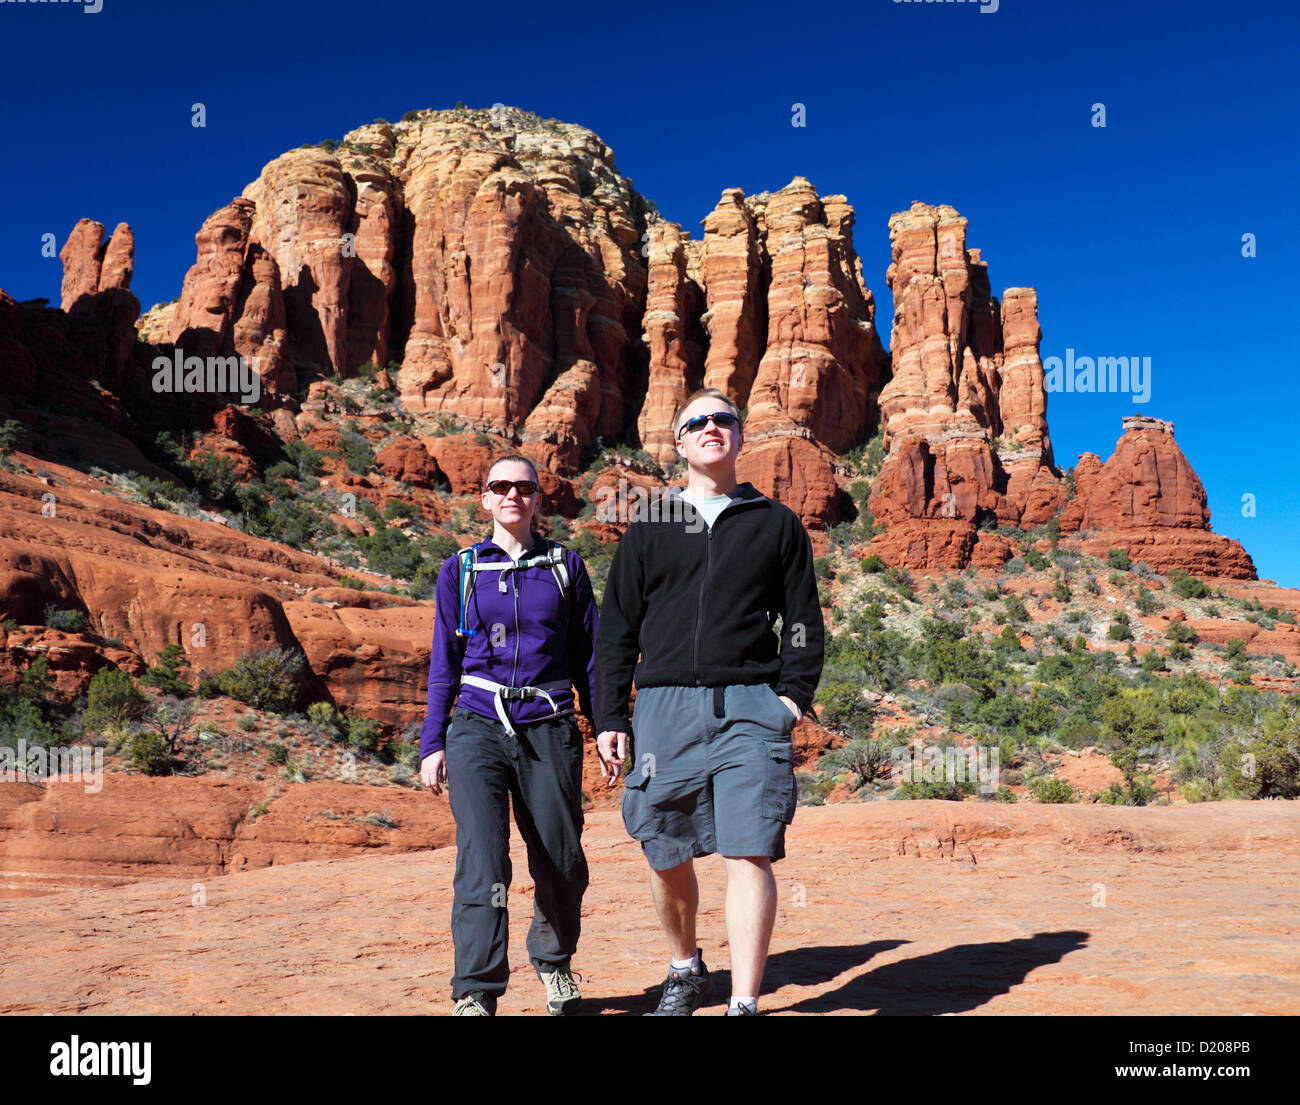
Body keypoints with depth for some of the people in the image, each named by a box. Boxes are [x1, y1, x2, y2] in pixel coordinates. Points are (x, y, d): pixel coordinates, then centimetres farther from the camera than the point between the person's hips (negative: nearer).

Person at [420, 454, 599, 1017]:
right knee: (482, 859, -14)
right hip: (478, 729, -1)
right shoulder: (460, 570, 9)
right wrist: (432, 744, 6)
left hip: (549, 732, 1)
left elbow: (589, 657, 12)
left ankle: (553, 961, 34)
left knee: (562, 864, 7)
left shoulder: (566, 567, 9)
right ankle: (475, 993, -7)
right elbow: (444, 663, 11)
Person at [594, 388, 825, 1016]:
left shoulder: (776, 524, 13)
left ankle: (743, 1005, -4)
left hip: (750, 706, -1)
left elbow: (804, 622, 12)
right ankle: (686, 971, 32)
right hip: (665, 706, 2)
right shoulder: (649, 529, 15)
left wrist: (794, 695, -2)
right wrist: (611, 719, 6)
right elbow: (616, 631, 14)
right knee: (667, 857, 8)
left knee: (748, 855, -10)